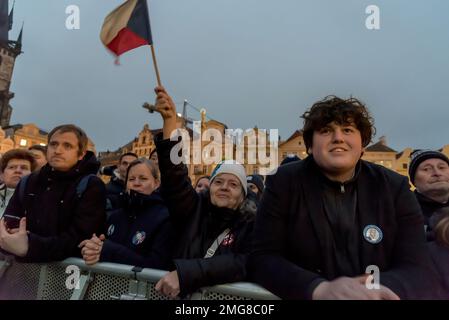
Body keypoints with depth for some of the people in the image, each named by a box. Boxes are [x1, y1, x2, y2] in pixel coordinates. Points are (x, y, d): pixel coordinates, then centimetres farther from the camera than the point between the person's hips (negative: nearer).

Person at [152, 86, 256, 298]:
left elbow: (243, 264, -15)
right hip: (182, 295, 3)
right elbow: (175, 176, -4)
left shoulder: (251, 224, 0)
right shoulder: (195, 208, 7)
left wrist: (185, 273, -25)